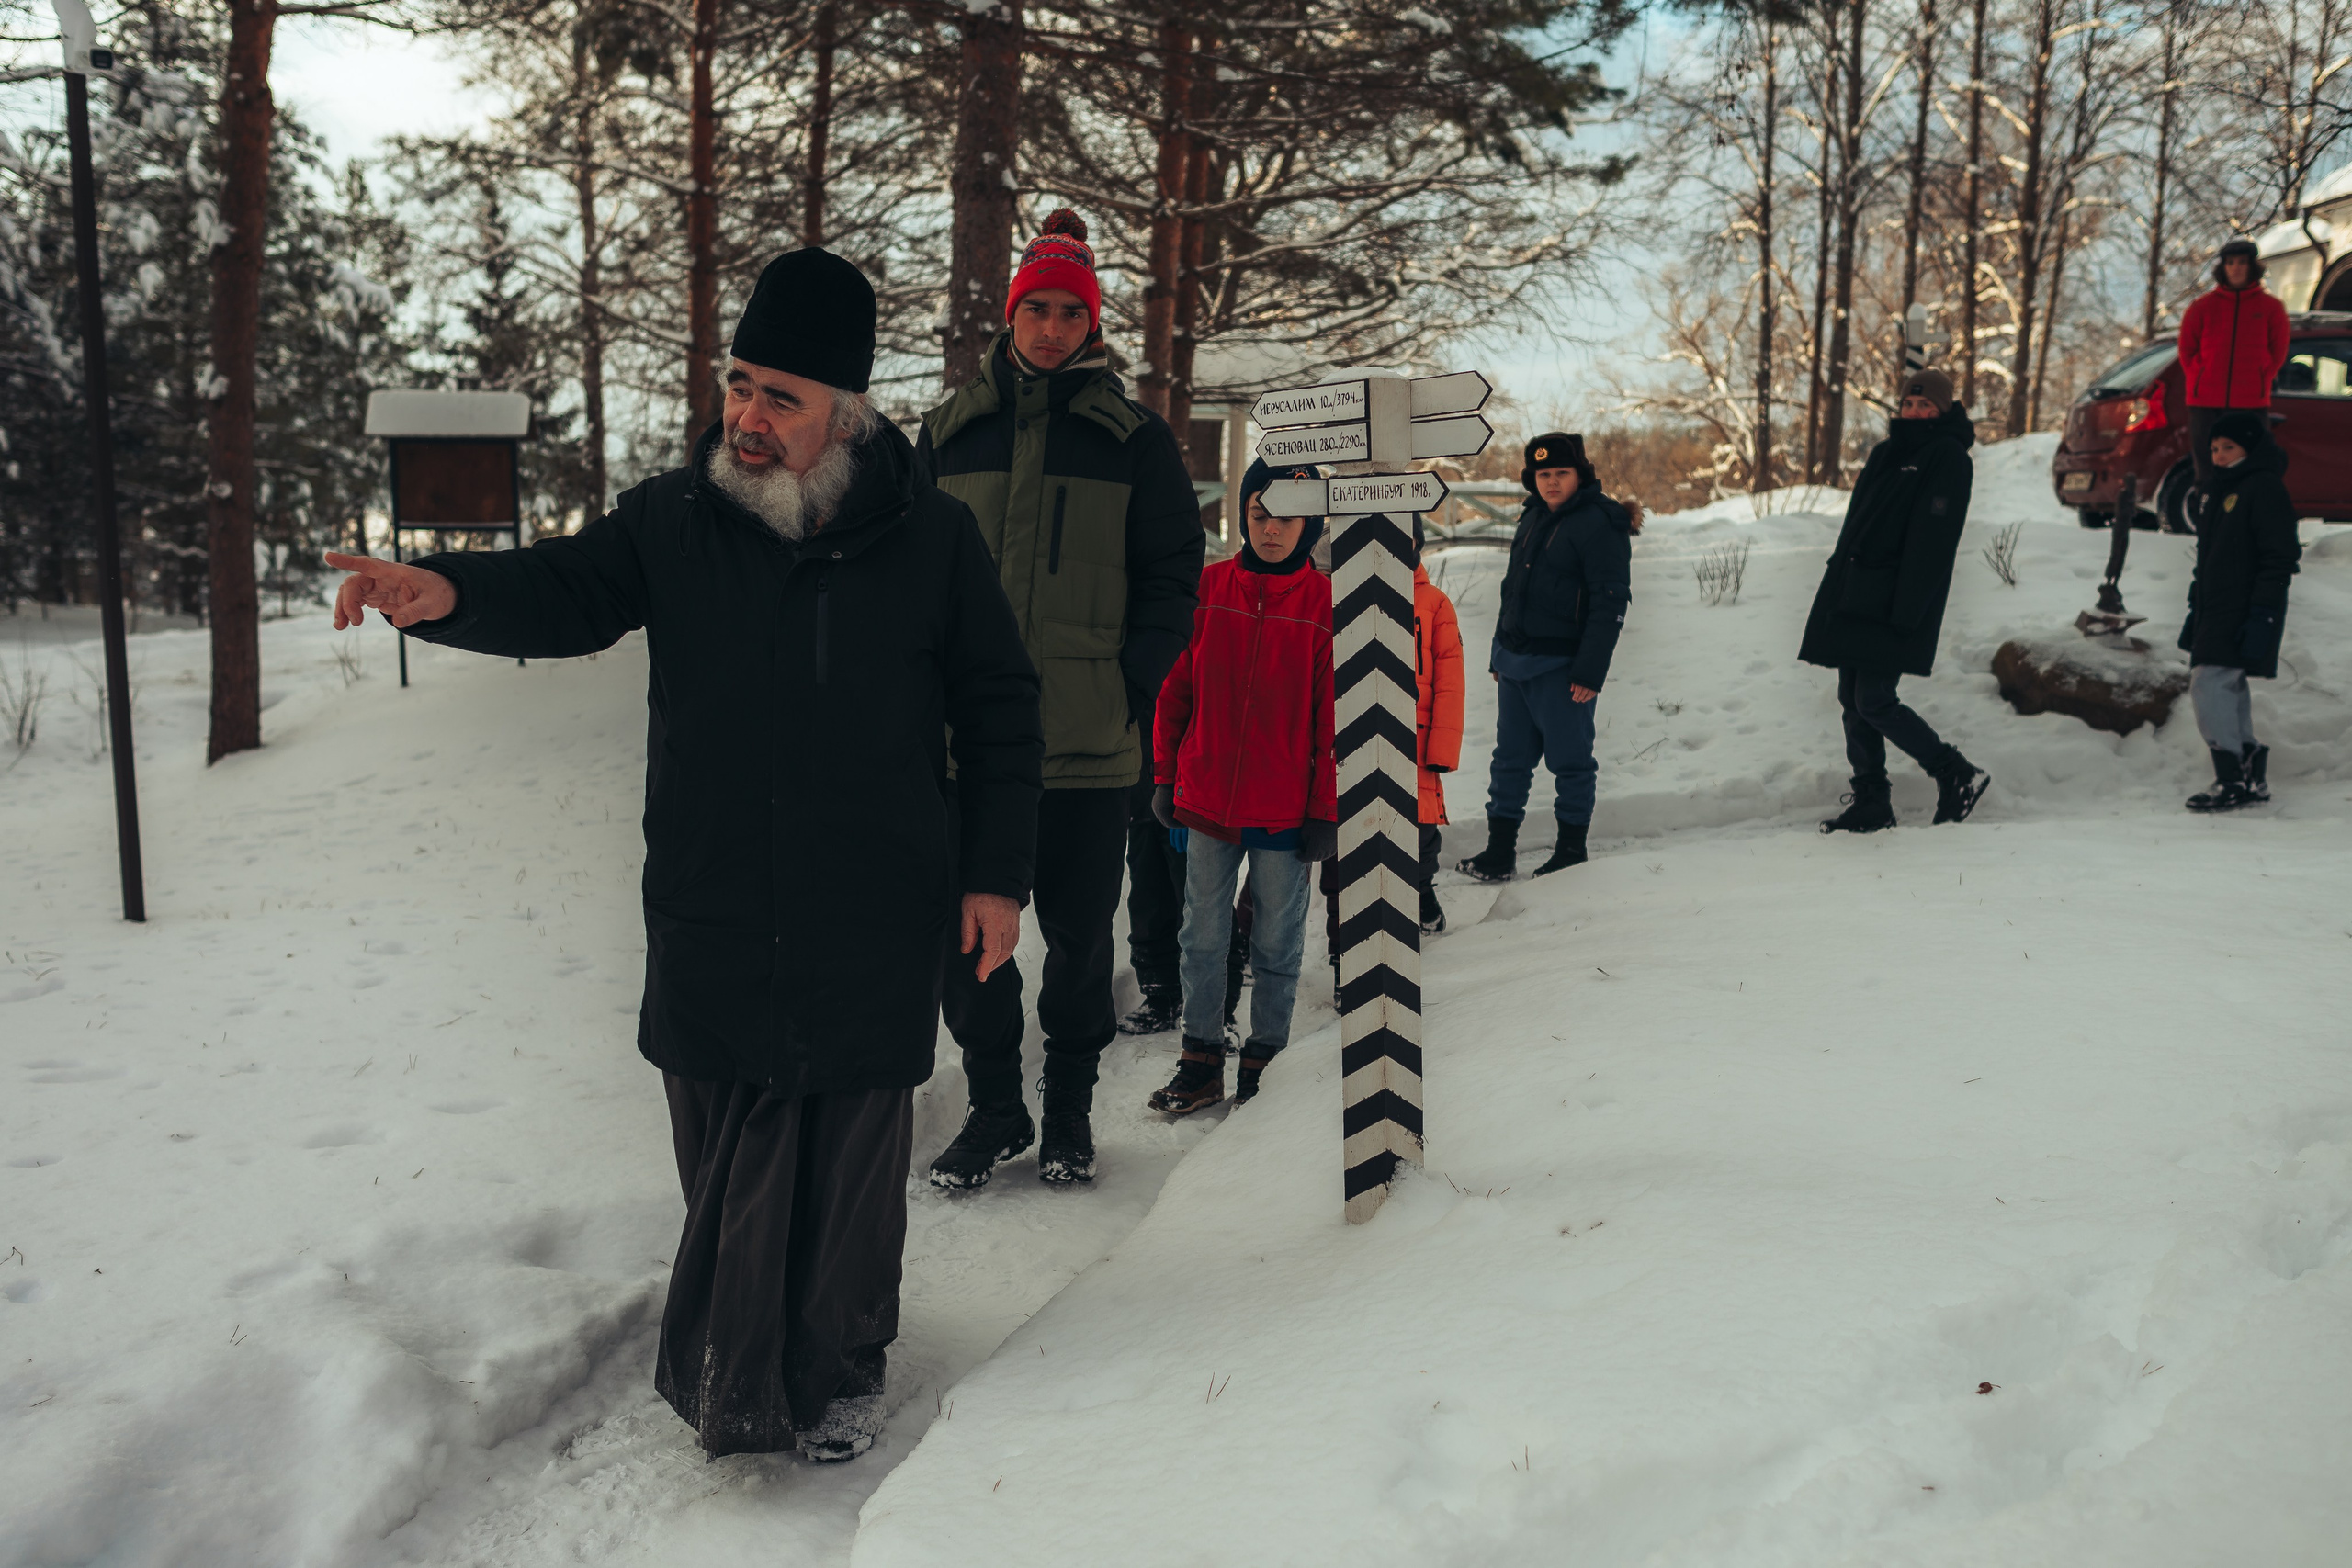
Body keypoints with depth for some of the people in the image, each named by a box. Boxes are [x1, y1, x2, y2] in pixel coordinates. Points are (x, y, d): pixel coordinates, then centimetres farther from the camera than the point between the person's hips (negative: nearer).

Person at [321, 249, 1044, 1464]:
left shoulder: (931, 538, -1)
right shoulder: (674, 519, 2)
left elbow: (998, 712, 4)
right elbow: (563, 594, 1)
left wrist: (996, 871, 1)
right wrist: (450, 591, -22)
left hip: (873, 930, -1)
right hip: (710, 921, 1)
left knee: (852, 1159, 10)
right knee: (725, 1167, 9)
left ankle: (838, 1370, 31)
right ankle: (734, 1376, 30)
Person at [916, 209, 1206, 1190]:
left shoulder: (1134, 439, 3)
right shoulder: (951, 431, 10)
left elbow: (1175, 570, 3)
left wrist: (1133, 684, -8)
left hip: (1088, 741, -2)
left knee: (1078, 933, 7)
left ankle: (1069, 1108, 25)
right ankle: (994, 1108, 22)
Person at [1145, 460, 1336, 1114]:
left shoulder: (1327, 604, -4)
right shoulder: (1206, 589, 2)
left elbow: (1335, 719, -3)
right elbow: (1176, 691, 8)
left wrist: (1324, 812, -5)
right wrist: (1168, 779, 8)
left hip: (1286, 813, -2)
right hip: (1207, 803, 2)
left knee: (1277, 947, 9)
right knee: (1202, 939, 9)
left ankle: (1264, 1061, 23)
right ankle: (1201, 1062, 21)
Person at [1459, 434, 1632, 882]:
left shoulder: (1600, 522, -10)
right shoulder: (1533, 516, 14)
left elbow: (1611, 603, -14)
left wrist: (1590, 671, -18)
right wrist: (1499, 654, 19)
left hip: (1561, 668, -7)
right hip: (1515, 664, 8)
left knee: (1570, 760, 3)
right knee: (1510, 758, 10)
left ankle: (1572, 849, 15)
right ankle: (1500, 849, 16)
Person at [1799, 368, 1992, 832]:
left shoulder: (1947, 458, -7)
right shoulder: (1886, 452, 18)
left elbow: (1933, 540, -16)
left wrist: (1906, 611, -22)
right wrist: (1837, 582, 16)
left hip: (1894, 604, -8)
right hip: (1854, 598, 8)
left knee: (1874, 702, -11)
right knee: (1852, 700, 7)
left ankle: (1958, 775, 4)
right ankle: (1871, 802, 14)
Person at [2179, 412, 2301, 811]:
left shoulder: (2265, 489, -11)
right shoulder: (2226, 490, 19)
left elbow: (2279, 558, -16)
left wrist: (2261, 614, -22)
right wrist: (2197, 610, 21)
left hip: (2242, 618, -10)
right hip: (2216, 612, 10)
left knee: (2209, 686, -15)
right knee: (2228, 690, 11)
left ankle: (2232, 782, -13)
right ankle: (2252, 776, 17)